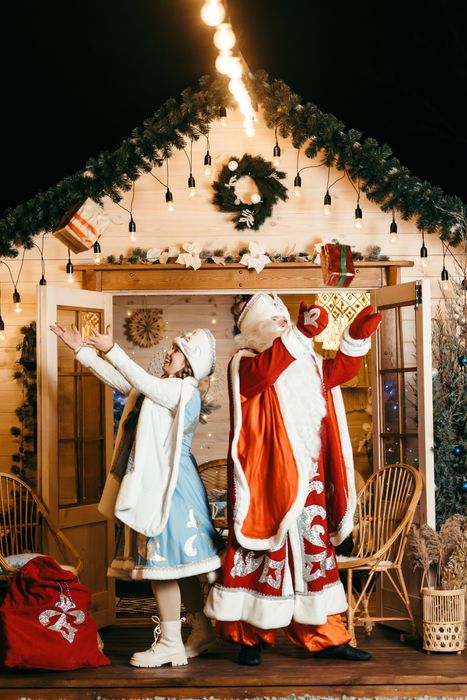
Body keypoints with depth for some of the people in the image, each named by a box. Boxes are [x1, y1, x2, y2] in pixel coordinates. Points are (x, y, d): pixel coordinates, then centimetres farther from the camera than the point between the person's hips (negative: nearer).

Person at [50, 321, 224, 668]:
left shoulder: (185, 391, -10)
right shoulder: (161, 389, 17)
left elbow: (143, 383, -24)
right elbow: (120, 380, 19)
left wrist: (112, 350, -28)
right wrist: (82, 350, 16)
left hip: (170, 484, -10)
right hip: (154, 482, 10)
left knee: (162, 562, -8)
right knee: (177, 563, 13)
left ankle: (170, 643, -3)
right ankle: (203, 630, 22)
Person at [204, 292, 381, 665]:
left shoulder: (307, 362, 17)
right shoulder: (245, 364, -6)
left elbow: (340, 370, 23)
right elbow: (264, 371, -26)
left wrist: (357, 335, 7)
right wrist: (300, 334, -35)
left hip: (308, 479, 7)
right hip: (267, 478, -7)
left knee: (313, 550, 10)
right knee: (264, 548, -4)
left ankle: (325, 637, 16)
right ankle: (250, 637, 6)